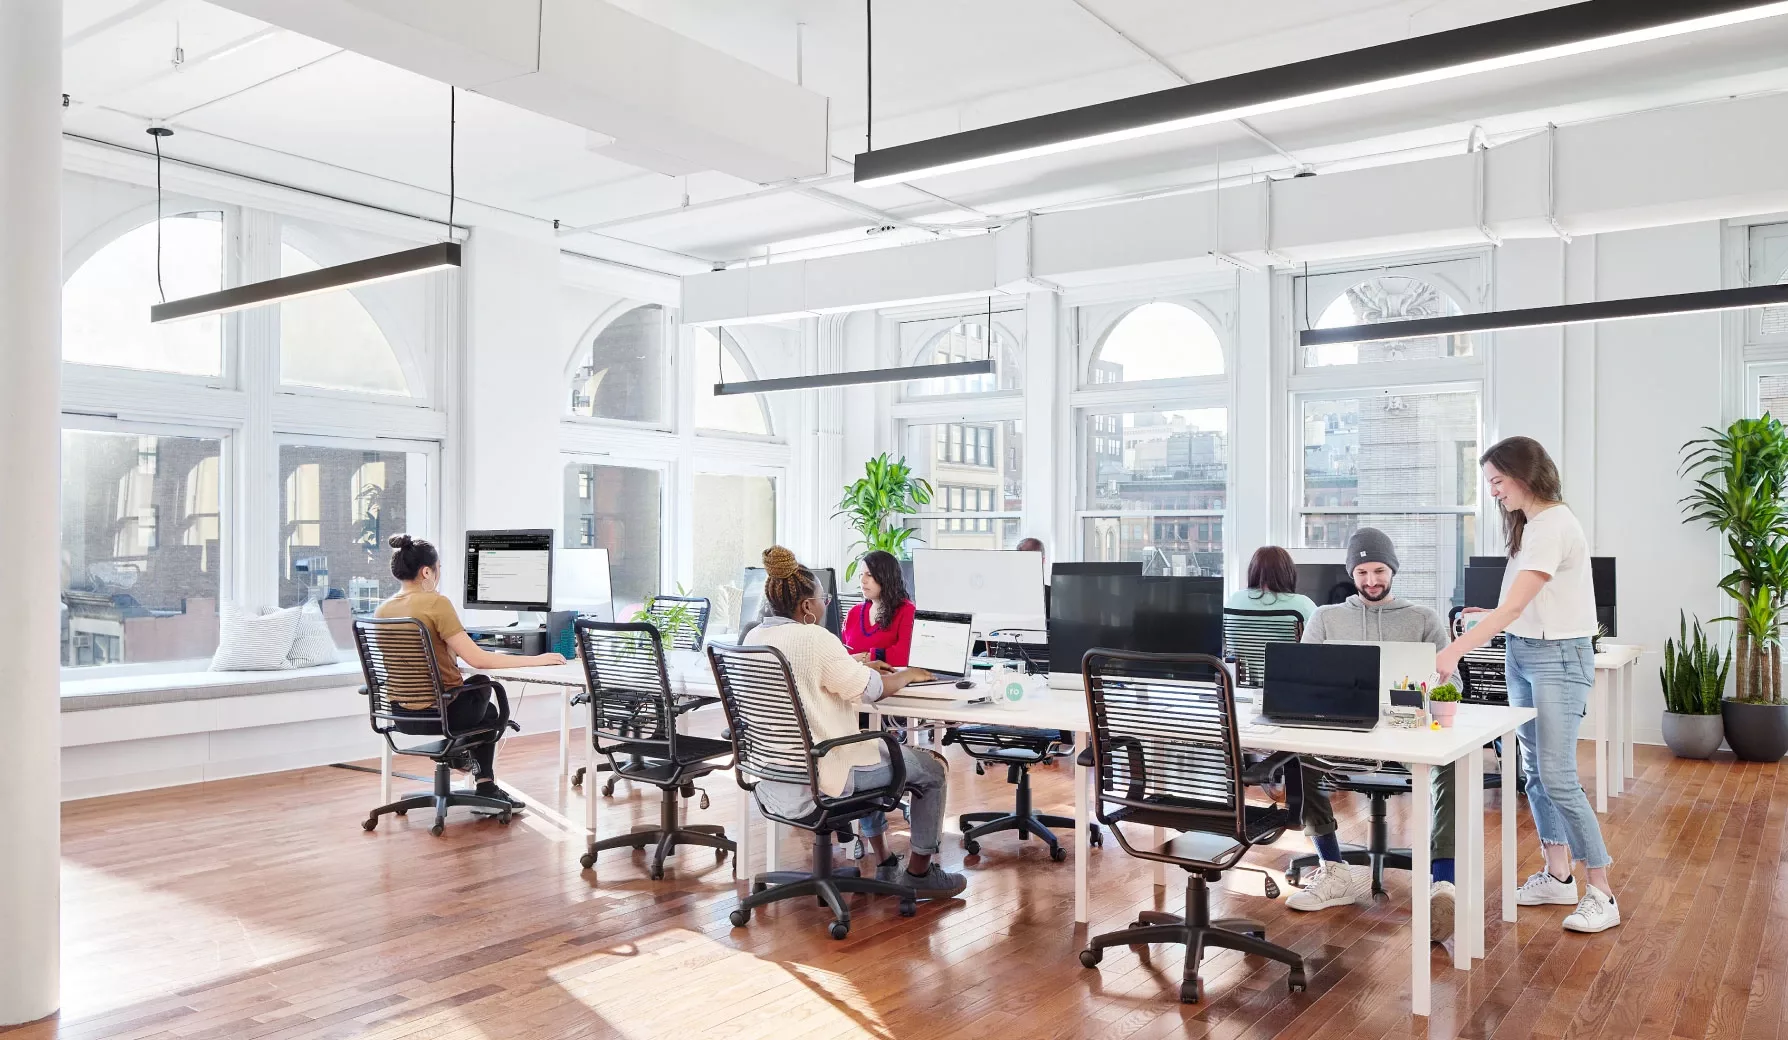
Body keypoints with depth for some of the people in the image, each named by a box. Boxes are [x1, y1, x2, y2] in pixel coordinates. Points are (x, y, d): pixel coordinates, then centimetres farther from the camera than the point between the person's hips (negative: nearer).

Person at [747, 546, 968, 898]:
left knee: (873, 745, 35)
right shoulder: (813, 638, -22)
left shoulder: (755, 638, 3)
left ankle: (884, 864, 39)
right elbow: (873, 689, -12)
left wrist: (860, 667, 19)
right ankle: (919, 872, 21)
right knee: (933, 769, 9)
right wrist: (909, 674, 7)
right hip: (815, 779, -9)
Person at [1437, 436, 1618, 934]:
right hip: (1522, 653, 9)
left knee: (1557, 777, -9)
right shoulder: (1530, 524, 11)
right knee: (1535, 772, 12)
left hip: (1559, 657, -9)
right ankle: (1558, 876, 22)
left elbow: (1514, 606, -26)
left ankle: (1601, 894, 1)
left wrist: (1454, 651, -31)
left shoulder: (1554, 525, -18)